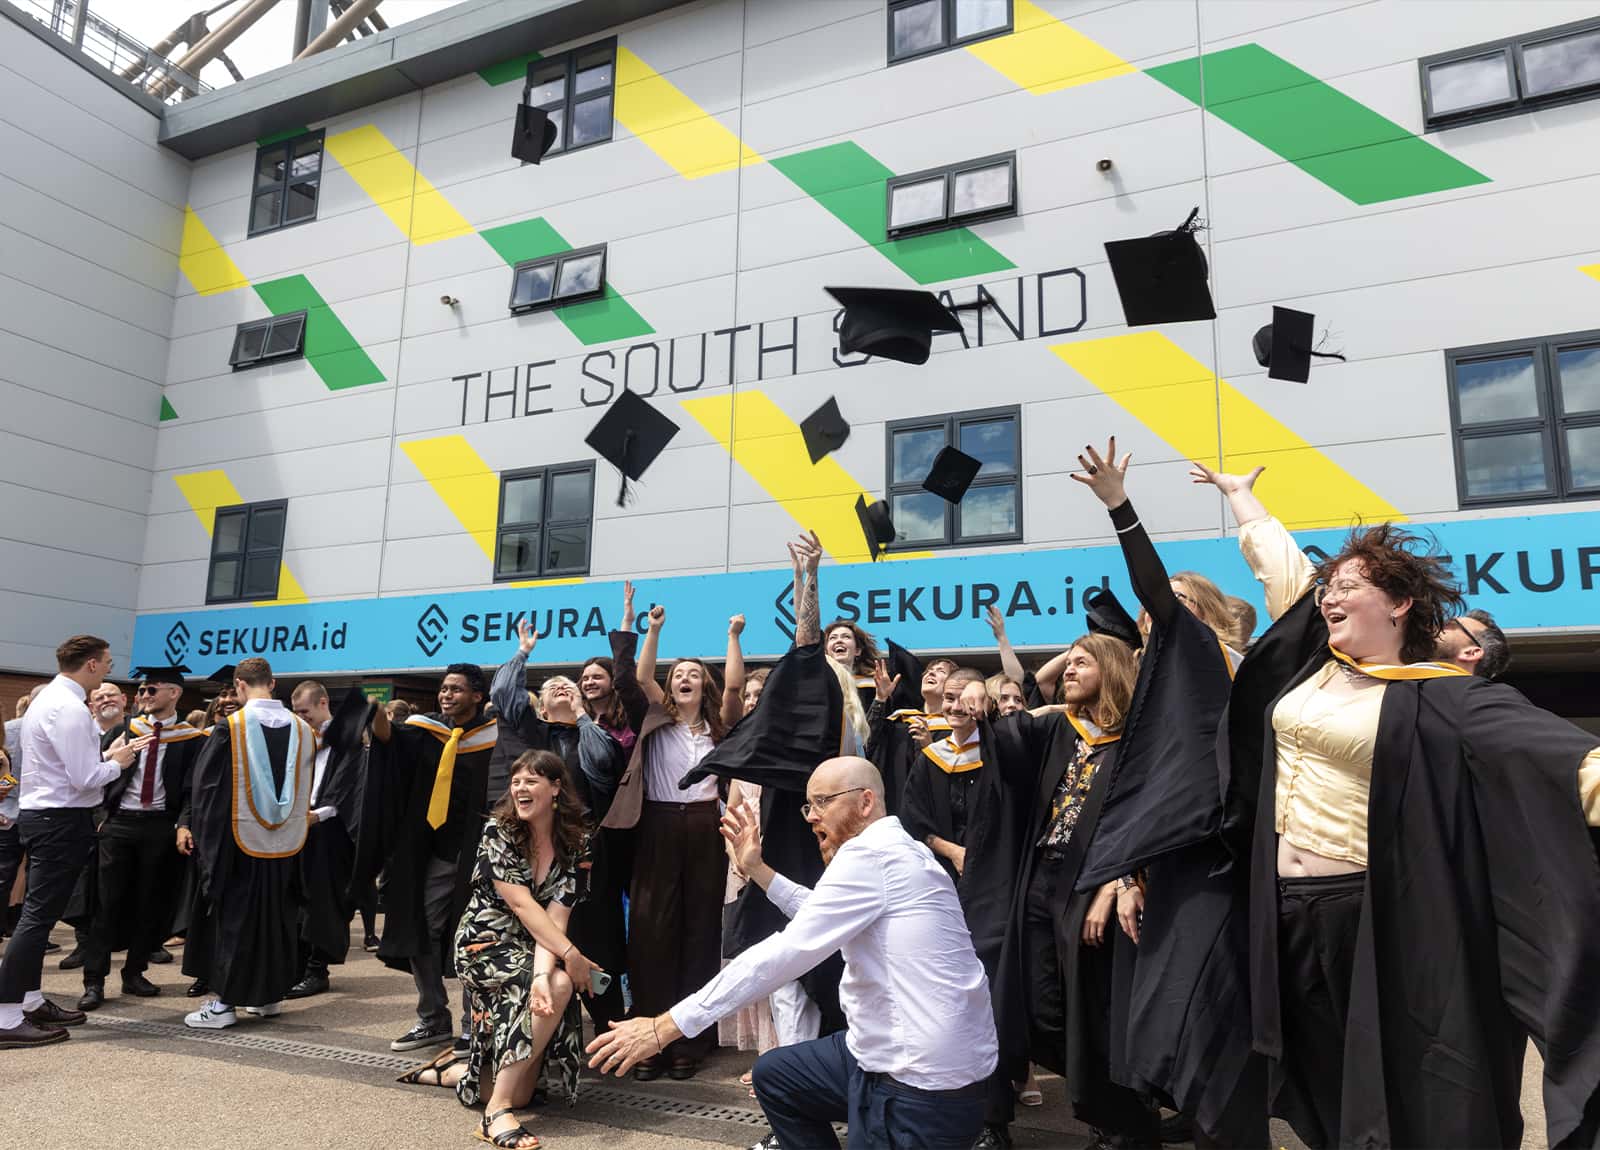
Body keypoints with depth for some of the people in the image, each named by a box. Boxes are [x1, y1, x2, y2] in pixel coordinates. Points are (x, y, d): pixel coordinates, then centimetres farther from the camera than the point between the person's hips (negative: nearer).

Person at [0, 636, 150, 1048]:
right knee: (39, 917, -7)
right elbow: (85, 779, -21)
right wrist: (116, 764, -3)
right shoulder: (69, 708, -19)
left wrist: (107, 755, 12)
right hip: (62, 822, -11)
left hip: (40, 815, 11)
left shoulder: (47, 699, 13)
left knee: (38, 914, 16)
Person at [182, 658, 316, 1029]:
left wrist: (205, 837, 3)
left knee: (233, 918, 5)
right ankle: (271, 993, 23)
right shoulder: (302, 728, 1)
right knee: (277, 917, 14)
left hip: (240, 841, -4)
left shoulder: (230, 727, -11)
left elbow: (206, 785, -7)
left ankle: (225, 1002, 8)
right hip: (288, 844, 4)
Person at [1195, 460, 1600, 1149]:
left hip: (1375, 921, -6)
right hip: (1288, 913, 6)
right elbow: (1278, 557, 16)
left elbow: (1538, 740, -28)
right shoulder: (1315, 661, 6)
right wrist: (1238, 492, 28)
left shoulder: (1437, 697, -11)